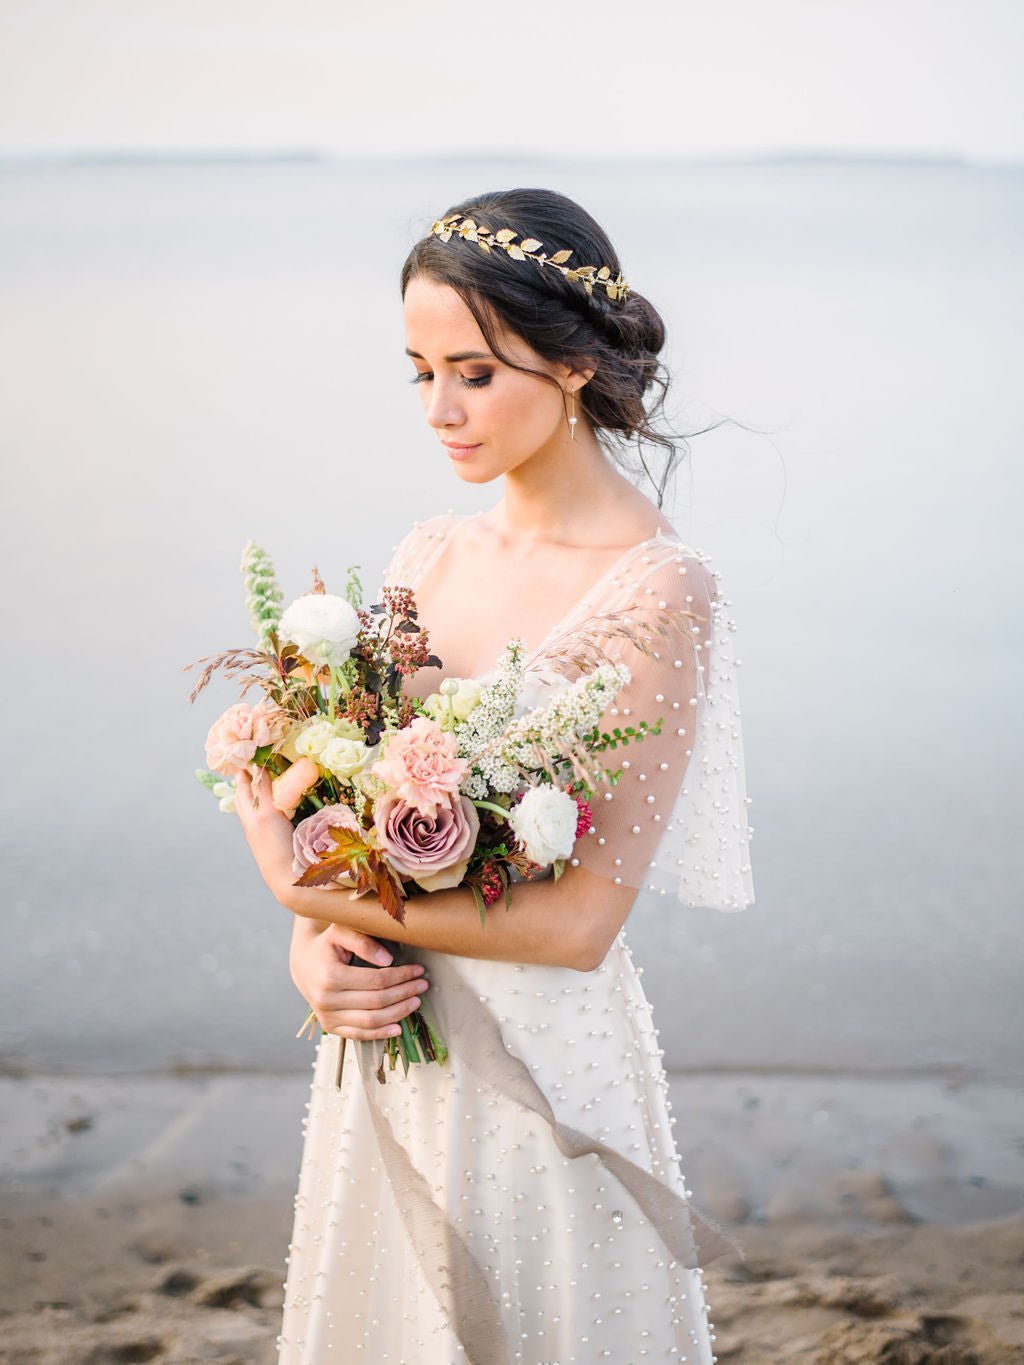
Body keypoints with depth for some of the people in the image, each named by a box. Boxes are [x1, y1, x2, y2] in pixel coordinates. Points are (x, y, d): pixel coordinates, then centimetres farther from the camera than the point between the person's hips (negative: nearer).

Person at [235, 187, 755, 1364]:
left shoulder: (658, 591, -16)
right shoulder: (428, 557, 4)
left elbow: (582, 919, -20)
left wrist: (304, 891, -17)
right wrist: (314, 951, -12)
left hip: (542, 1065, -6)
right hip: (387, 1056, 6)